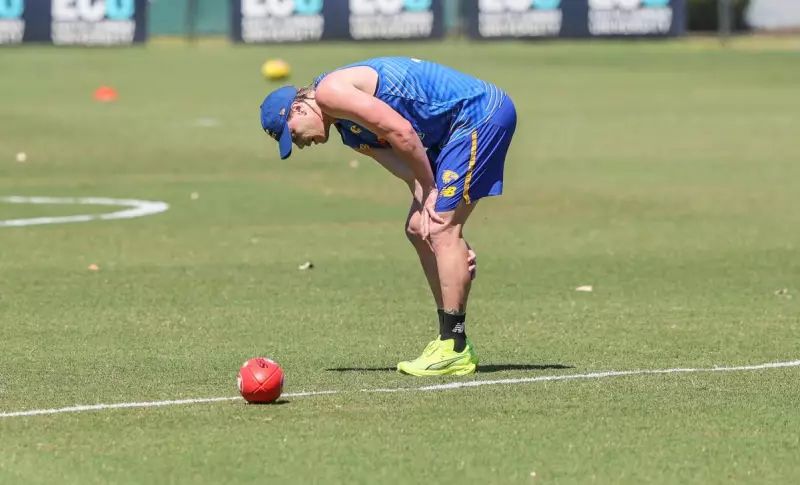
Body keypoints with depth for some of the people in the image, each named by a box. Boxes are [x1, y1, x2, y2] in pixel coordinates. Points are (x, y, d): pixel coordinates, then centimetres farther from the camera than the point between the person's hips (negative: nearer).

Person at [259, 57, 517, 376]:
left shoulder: (328, 92, -12)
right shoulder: (351, 132, 17)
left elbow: (400, 130, -20)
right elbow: (411, 173, 8)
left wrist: (429, 189, -10)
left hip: (481, 112, -10)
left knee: (439, 228, -12)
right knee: (419, 229, 11)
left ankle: (455, 351, -9)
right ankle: (450, 341, 15)